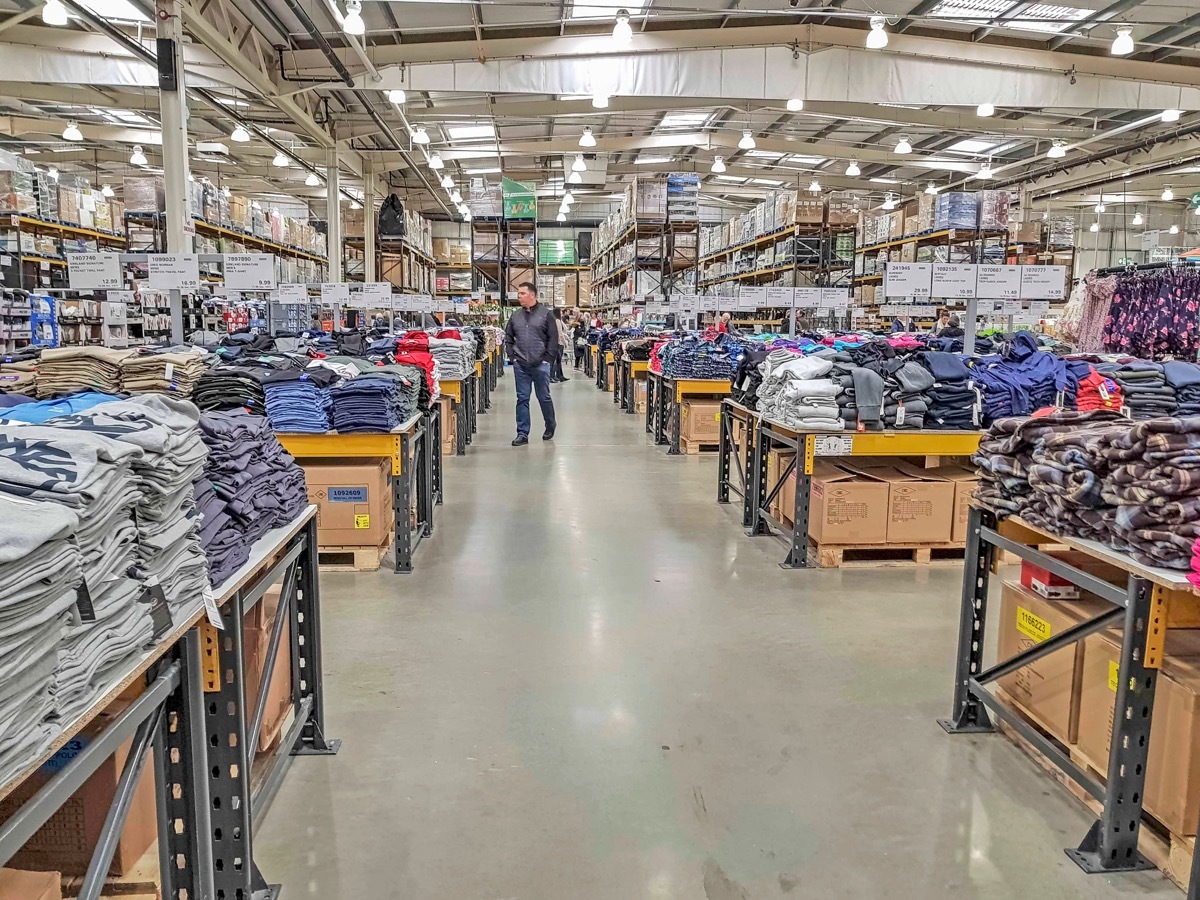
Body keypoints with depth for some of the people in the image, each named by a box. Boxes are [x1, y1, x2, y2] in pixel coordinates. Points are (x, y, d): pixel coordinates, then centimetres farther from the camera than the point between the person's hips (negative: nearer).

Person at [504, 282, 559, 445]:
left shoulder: (546, 314, -2)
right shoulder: (515, 316, 9)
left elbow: (553, 339, -3)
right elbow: (508, 338, 15)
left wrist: (547, 358, -9)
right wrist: (512, 357, 3)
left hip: (540, 365, -3)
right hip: (520, 365, 3)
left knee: (544, 397, 7)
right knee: (522, 399, 4)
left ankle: (550, 426, 29)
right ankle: (522, 434, 8)